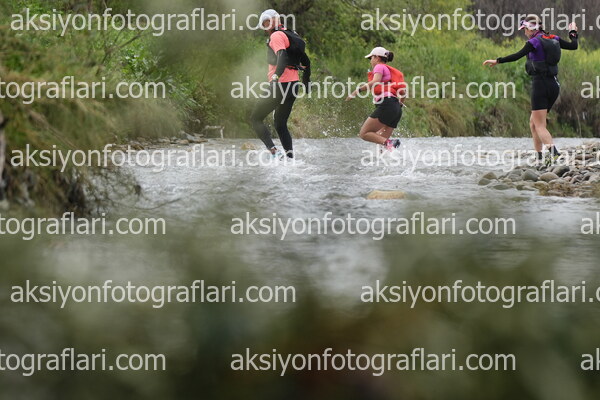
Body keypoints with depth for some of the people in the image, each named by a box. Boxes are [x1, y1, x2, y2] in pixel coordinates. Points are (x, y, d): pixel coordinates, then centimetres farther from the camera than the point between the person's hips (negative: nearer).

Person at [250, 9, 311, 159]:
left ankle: (274, 151, -21)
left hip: (280, 84, -9)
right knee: (280, 125, 18)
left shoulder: (277, 36, -7)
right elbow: (305, 61, 26)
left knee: (256, 119, -4)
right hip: (294, 85, 9)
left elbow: (282, 56, -25)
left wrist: (276, 75, -40)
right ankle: (290, 157, 8)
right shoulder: (291, 36, 20)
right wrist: (306, 81, 36)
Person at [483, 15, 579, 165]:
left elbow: (517, 56, -19)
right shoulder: (554, 39, 11)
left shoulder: (534, 42, -9)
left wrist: (497, 61, -16)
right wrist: (573, 32, 39)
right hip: (554, 84, 8)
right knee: (533, 122, 17)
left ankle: (553, 151, -30)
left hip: (540, 84, -8)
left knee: (539, 125, -8)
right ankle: (540, 157, 13)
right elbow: (573, 46, 21)